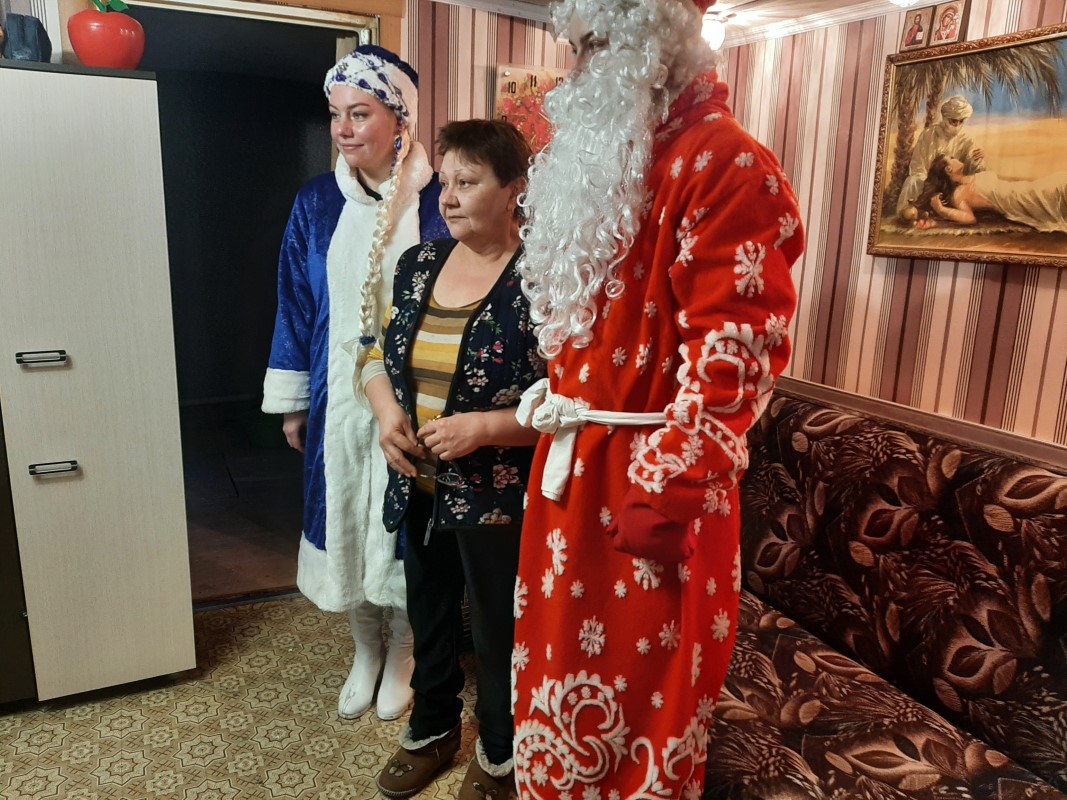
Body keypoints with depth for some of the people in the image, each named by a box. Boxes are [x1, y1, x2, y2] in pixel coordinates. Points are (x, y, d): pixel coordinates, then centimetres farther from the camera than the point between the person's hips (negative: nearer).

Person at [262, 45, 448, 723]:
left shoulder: (435, 202, -8)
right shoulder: (317, 203, 1)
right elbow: (296, 302, 6)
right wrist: (293, 403, 7)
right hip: (340, 393, 3)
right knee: (345, 518, 14)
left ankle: (401, 656, 35)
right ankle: (365, 651, 38)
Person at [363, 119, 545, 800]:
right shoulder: (419, 264, 4)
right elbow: (379, 353, 12)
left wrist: (482, 427, -25)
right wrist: (386, 411, -7)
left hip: (498, 496, -6)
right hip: (419, 487, 6)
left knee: (499, 632, 13)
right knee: (428, 614, 23)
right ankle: (432, 730, 49)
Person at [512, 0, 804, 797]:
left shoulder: (724, 165, -14)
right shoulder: (604, 159, 15)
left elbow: (735, 353, -21)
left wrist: (669, 487, -23)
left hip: (646, 472, -8)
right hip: (571, 459, 9)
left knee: (637, 682, 9)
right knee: (567, 649, 22)